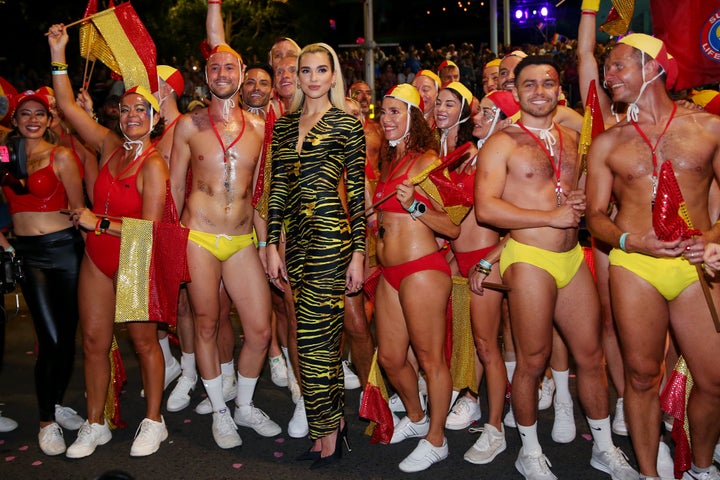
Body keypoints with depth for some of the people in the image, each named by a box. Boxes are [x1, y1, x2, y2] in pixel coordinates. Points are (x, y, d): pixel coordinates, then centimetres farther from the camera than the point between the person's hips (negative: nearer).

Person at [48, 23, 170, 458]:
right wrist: (58, 52, 5)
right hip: (98, 259, 6)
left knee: (144, 340, 6)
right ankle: (95, 425, 24)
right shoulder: (110, 145, 2)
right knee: (94, 341, 10)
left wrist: (97, 221, -16)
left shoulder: (153, 165, -16)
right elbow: (68, 105, 8)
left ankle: (153, 422, 20)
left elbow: (149, 227, -21)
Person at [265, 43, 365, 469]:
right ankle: (335, 422, 25)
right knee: (324, 335, 12)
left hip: (331, 236, -5)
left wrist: (358, 253, -7)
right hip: (296, 238, 5)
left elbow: (358, 191, -3)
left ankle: (326, 436, 9)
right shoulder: (285, 125, 14)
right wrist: (273, 246, 7)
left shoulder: (347, 123, 0)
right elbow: (277, 189, 12)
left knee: (313, 338, -6)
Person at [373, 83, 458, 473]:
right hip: (389, 272, 9)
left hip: (423, 270, -8)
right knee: (389, 357, 16)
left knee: (429, 357, 4)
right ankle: (415, 418, 40)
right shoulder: (390, 160, 15)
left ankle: (435, 440, 20)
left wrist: (414, 205, -24)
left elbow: (452, 227, -13)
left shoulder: (426, 160, -9)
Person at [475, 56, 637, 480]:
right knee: (533, 361, 3)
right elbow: (486, 208, -14)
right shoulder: (503, 143, -5)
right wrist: (551, 217, -14)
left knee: (592, 355, 12)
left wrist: (581, 202, 2)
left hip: (573, 257, 6)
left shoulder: (572, 138, 14)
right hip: (530, 259, -6)